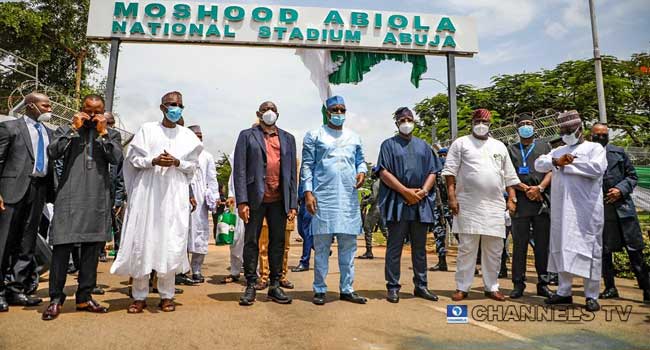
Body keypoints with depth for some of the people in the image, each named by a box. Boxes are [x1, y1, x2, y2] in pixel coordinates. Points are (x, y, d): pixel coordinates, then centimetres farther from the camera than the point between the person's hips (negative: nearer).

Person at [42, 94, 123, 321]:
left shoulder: (111, 134, 13)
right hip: (69, 198, -1)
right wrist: (74, 128, -5)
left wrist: (103, 132, -6)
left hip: (98, 199, 1)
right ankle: (56, 298, 10)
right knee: (62, 246, -2)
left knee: (92, 247, 6)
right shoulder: (66, 130, 12)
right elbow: (52, 153, -4)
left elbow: (116, 159, -3)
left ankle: (84, 297, 16)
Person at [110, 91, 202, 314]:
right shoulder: (147, 129, 9)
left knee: (171, 242, -3)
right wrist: (153, 161, -13)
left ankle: (166, 295, 7)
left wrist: (176, 162, -10)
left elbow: (193, 165, 9)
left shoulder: (187, 135, 12)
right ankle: (139, 296, 9)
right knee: (142, 240, -1)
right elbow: (133, 158, 6)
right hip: (147, 191, 0)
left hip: (174, 193, 1)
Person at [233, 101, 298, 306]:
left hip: (279, 200, 3)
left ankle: (275, 286, 19)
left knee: (278, 243, 8)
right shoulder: (247, 136, 7)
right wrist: (242, 201, -10)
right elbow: (239, 170, -1)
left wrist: (293, 204, 4)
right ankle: (250, 287, 14)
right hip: (255, 199, -2)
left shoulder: (288, 139, 14)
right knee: (251, 242, 4)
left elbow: (292, 173, 11)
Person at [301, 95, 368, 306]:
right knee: (322, 245, 0)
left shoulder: (354, 137, 18)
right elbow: (307, 166, 0)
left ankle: (346, 289, 15)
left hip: (349, 198, 4)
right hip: (323, 197, -4)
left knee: (349, 244, 5)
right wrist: (308, 192, -9)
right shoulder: (314, 136, 5)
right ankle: (319, 289, 11)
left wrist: (362, 172, -3)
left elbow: (360, 161, 21)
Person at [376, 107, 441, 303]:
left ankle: (421, 286, 19)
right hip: (397, 203, -3)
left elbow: (432, 172, 11)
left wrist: (422, 191, -7)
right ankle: (393, 287, 7)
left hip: (421, 203, 4)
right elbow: (384, 173, -5)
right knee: (395, 246, 0)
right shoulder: (389, 145, 6)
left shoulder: (423, 146, 18)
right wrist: (406, 191, -13)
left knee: (420, 247, 10)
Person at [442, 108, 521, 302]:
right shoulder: (461, 143, 5)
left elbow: (509, 176, 18)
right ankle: (462, 287, 9)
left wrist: (512, 198, 7)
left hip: (495, 205, 4)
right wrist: (452, 197, -11)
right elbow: (450, 171, -2)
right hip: (468, 204, -4)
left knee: (494, 249, 8)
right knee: (466, 247, 0)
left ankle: (491, 287, 21)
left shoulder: (500, 146, 18)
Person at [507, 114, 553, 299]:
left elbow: (551, 171, 6)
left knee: (542, 244, 4)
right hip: (520, 201, -1)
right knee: (519, 244, 0)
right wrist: (526, 189, -9)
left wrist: (539, 188, -11)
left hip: (542, 201, 1)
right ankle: (518, 284, 5)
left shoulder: (544, 147, 17)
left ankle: (543, 283, 12)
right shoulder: (511, 149, 15)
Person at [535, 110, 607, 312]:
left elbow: (597, 168, -13)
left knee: (589, 249, -2)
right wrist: (556, 161, -9)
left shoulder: (594, 148, 6)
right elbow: (539, 164, 9)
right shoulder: (558, 150, 21)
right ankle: (564, 292, 16)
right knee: (562, 249, 7)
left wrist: (568, 163, -6)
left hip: (586, 209, -5)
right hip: (561, 209, 5)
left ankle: (592, 296, 7)